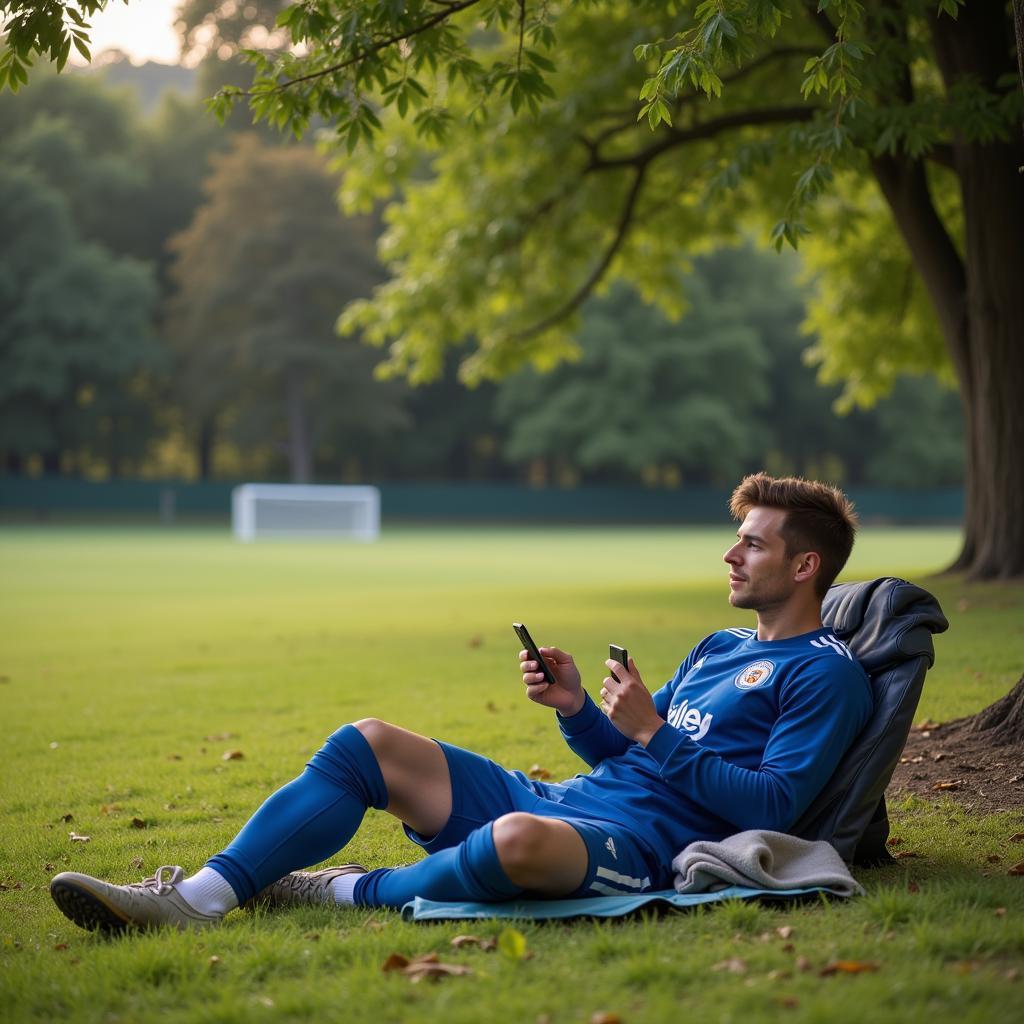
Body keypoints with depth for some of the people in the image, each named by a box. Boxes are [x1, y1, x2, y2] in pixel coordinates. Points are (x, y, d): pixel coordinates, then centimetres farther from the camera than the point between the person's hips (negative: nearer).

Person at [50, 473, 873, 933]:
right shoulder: (720, 648, 26)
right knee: (368, 744, -2)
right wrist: (576, 708, 6)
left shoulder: (827, 675, 0)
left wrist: (655, 733, -13)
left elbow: (772, 805, -13)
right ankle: (201, 899, -12)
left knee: (519, 840, -44)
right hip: (565, 801, 9)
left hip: (648, 840, -9)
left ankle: (351, 894, -16)